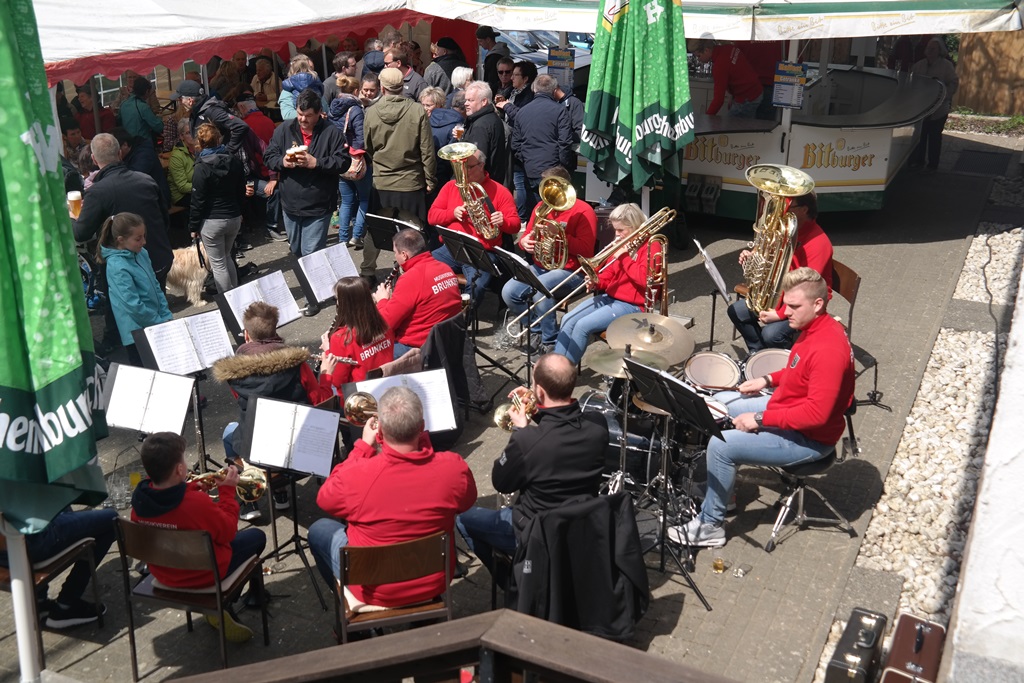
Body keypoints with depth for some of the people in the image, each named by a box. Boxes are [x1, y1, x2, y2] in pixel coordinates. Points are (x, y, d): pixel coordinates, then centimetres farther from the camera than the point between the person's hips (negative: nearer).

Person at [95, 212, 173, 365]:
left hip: (155, 326, 7)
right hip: (137, 333, -7)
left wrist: (167, 317, 4)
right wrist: (160, 323, -14)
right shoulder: (118, 267, -21)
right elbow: (133, 305, -22)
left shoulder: (141, 253, 2)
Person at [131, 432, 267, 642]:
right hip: (204, 574, -6)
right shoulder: (197, 502, -35)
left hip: (163, 573, 6)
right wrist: (227, 491, -11)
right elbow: (228, 532, -18)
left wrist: (191, 487, 2)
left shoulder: (139, 498, -17)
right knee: (256, 537, 17)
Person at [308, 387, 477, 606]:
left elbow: (325, 499, -7)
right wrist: (423, 442, -2)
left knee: (319, 529, 24)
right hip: (435, 583, 3)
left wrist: (364, 446, -4)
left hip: (375, 592, -3)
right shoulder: (455, 468, -24)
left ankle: (348, 602, 40)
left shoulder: (356, 476, -30)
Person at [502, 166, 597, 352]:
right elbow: (527, 237, 15)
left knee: (540, 290, -34)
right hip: (541, 266, 7)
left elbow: (586, 250, -19)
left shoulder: (583, 211, -10)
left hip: (570, 271, -7)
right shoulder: (542, 207, 9)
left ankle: (550, 342, -16)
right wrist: (525, 242, -10)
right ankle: (538, 331, 5)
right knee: (509, 292, -15)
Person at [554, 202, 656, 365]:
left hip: (632, 305, -9)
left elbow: (644, 279, -25)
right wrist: (597, 282, -5)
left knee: (583, 326, -22)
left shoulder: (650, 246, -12)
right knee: (568, 320, -8)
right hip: (609, 297, 9)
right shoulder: (621, 243, 12)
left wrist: (624, 256, -17)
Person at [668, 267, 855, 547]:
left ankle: (710, 526, -4)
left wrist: (761, 419, -27)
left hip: (809, 438, -11)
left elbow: (817, 414, -33)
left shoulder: (828, 349, -31)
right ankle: (719, 484, 27)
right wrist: (768, 380, 4)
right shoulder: (815, 327, 0)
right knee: (718, 404, 17)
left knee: (721, 445, -19)